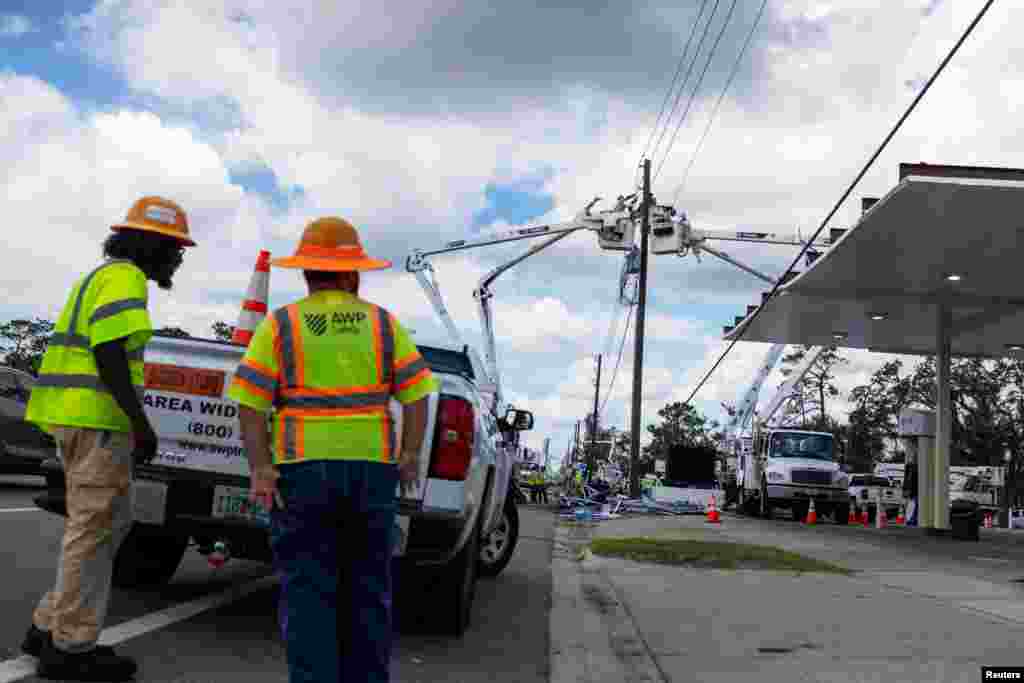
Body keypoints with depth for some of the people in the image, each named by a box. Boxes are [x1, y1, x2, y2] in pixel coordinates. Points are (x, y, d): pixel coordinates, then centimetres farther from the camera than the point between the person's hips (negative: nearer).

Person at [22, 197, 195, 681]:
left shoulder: (98, 277, 21)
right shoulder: (124, 278, -10)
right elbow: (108, 353, -20)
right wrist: (140, 421, -19)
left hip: (75, 415, 10)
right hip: (96, 417, -10)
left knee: (113, 520, 15)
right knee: (94, 527, -3)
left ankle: (50, 627, 19)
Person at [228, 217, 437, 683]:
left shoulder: (280, 325, 1)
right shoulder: (384, 324, 5)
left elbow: (250, 403, -6)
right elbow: (416, 394, 1)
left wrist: (259, 468, -7)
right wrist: (410, 456, 7)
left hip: (303, 469, -2)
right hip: (371, 468, 2)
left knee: (308, 589, 4)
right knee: (366, 587, 13)